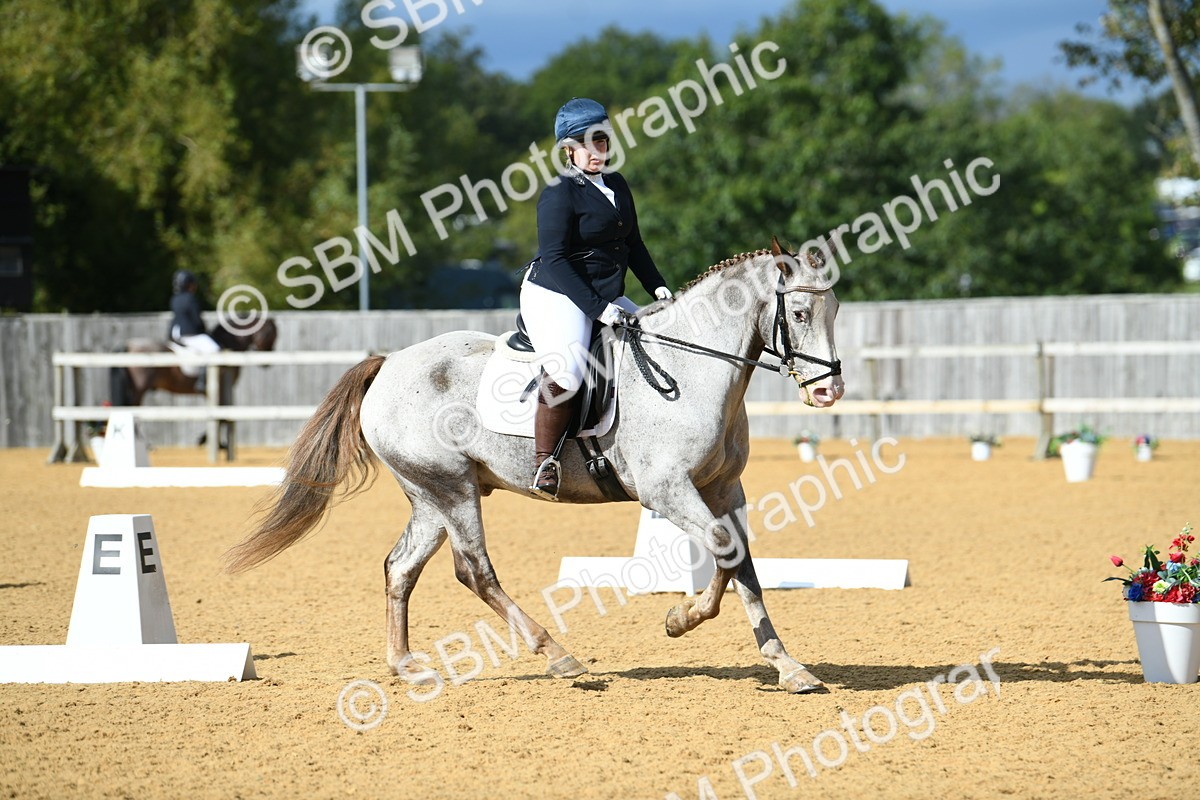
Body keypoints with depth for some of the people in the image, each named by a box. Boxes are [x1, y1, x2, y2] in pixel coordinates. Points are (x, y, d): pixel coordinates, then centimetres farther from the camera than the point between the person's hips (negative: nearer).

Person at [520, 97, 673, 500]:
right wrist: (596, 308, -24)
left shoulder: (617, 186, 14)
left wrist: (657, 286, 8)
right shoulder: (559, 194, -12)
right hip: (555, 296, -9)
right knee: (566, 372, -32)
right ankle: (543, 463, -22)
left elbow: (633, 245, 23)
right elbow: (554, 259, -18)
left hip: (607, 297, 9)